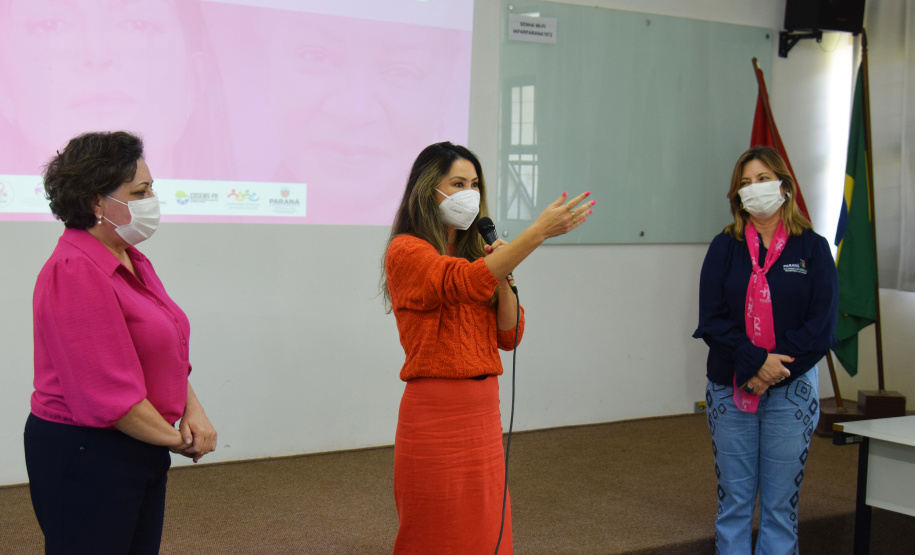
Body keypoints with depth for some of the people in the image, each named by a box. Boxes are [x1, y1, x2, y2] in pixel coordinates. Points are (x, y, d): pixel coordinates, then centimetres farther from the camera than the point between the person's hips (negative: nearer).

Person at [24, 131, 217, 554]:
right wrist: (177, 440, -12)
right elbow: (108, 394, -24)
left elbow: (168, 354, 15)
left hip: (140, 451, 9)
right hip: (82, 455, -9)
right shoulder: (75, 272, -21)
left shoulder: (133, 262, 10)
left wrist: (193, 411, -2)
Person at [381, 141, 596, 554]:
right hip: (436, 415, -7)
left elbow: (509, 336, 7)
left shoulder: (472, 253, 15)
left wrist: (502, 276, -7)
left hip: (483, 412, 7)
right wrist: (540, 230, -33)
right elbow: (466, 283, -29)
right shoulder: (406, 251, -8)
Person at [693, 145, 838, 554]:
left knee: (780, 505, 4)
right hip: (730, 390, 1)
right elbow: (711, 320, -3)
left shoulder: (812, 248, 2)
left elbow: (821, 326, -4)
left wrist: (771, 372, -13)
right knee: (733, 502, 6)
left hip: (790, 392, -1)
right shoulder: (724, 248, 5)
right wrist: (756, 362, -17)